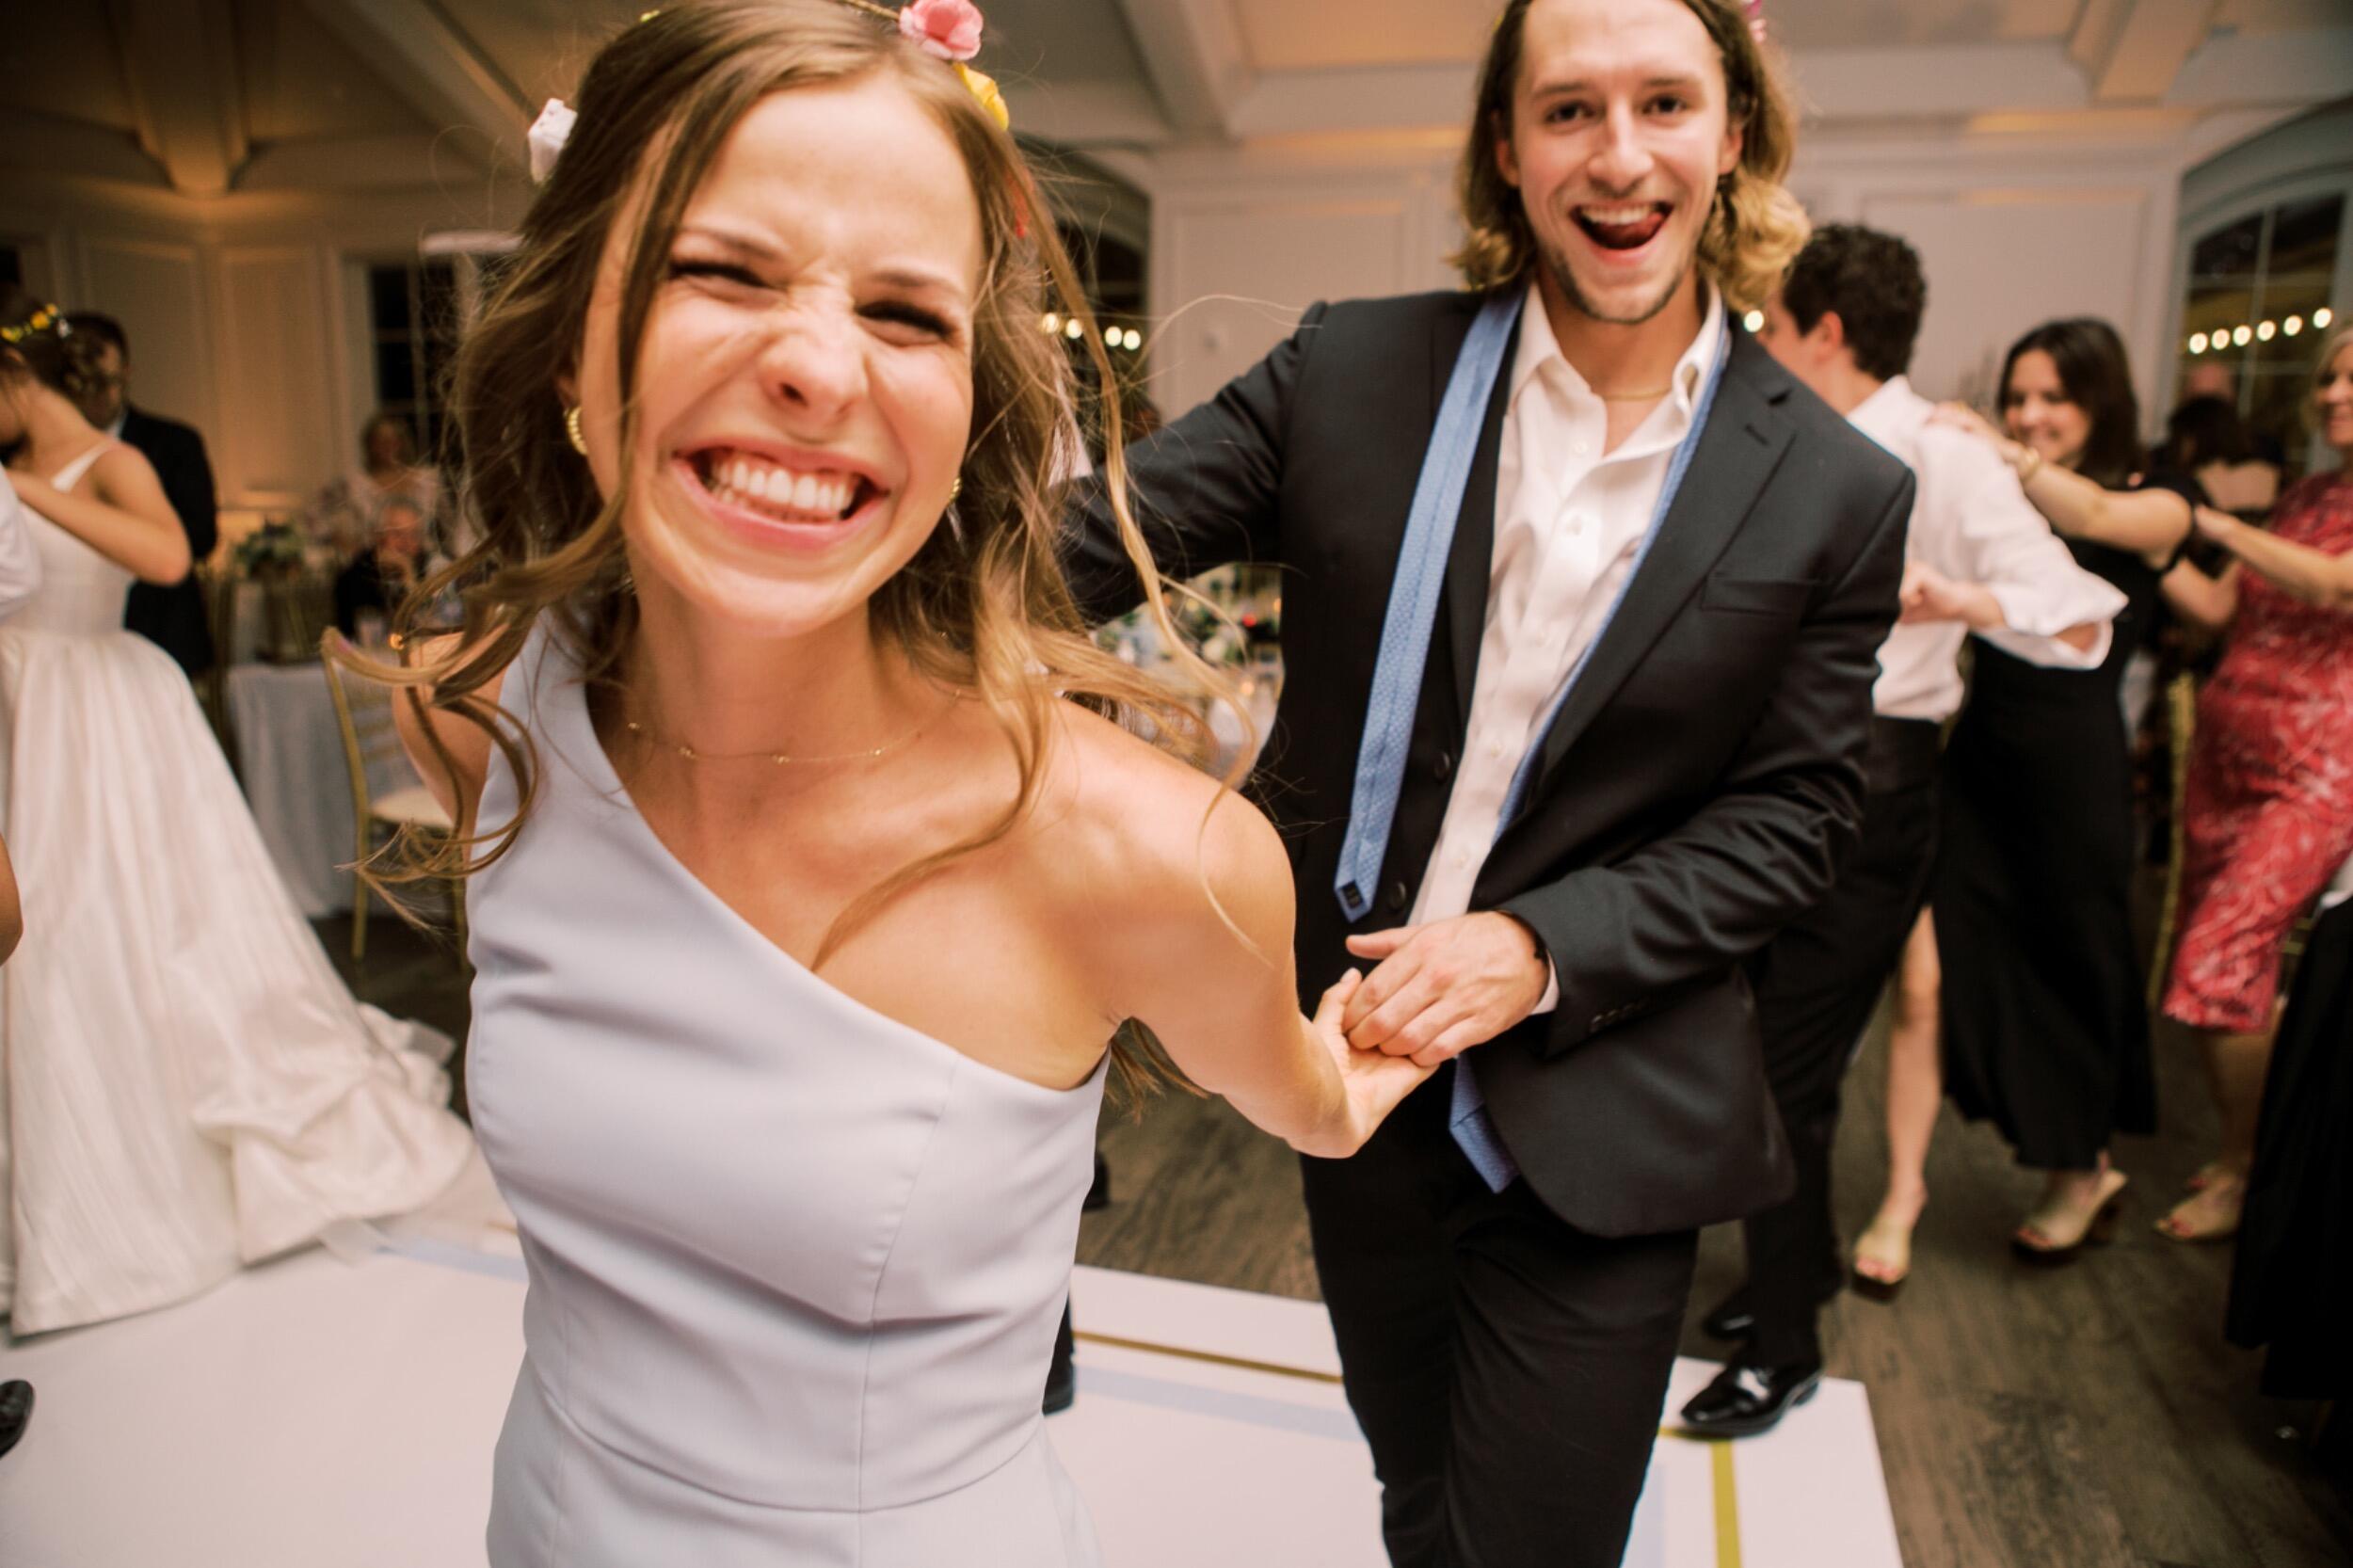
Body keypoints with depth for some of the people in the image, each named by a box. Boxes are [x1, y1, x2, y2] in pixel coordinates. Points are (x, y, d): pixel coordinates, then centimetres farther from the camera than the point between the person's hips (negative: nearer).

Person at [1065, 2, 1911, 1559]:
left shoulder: (1839, 492, -6)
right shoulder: (1352, 370, -5)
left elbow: (1792, 814, -4)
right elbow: (1091, 542, -10)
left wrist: (1545, 947, -18)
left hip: (1599, 1130, -1)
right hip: (1356, 1065, 2)